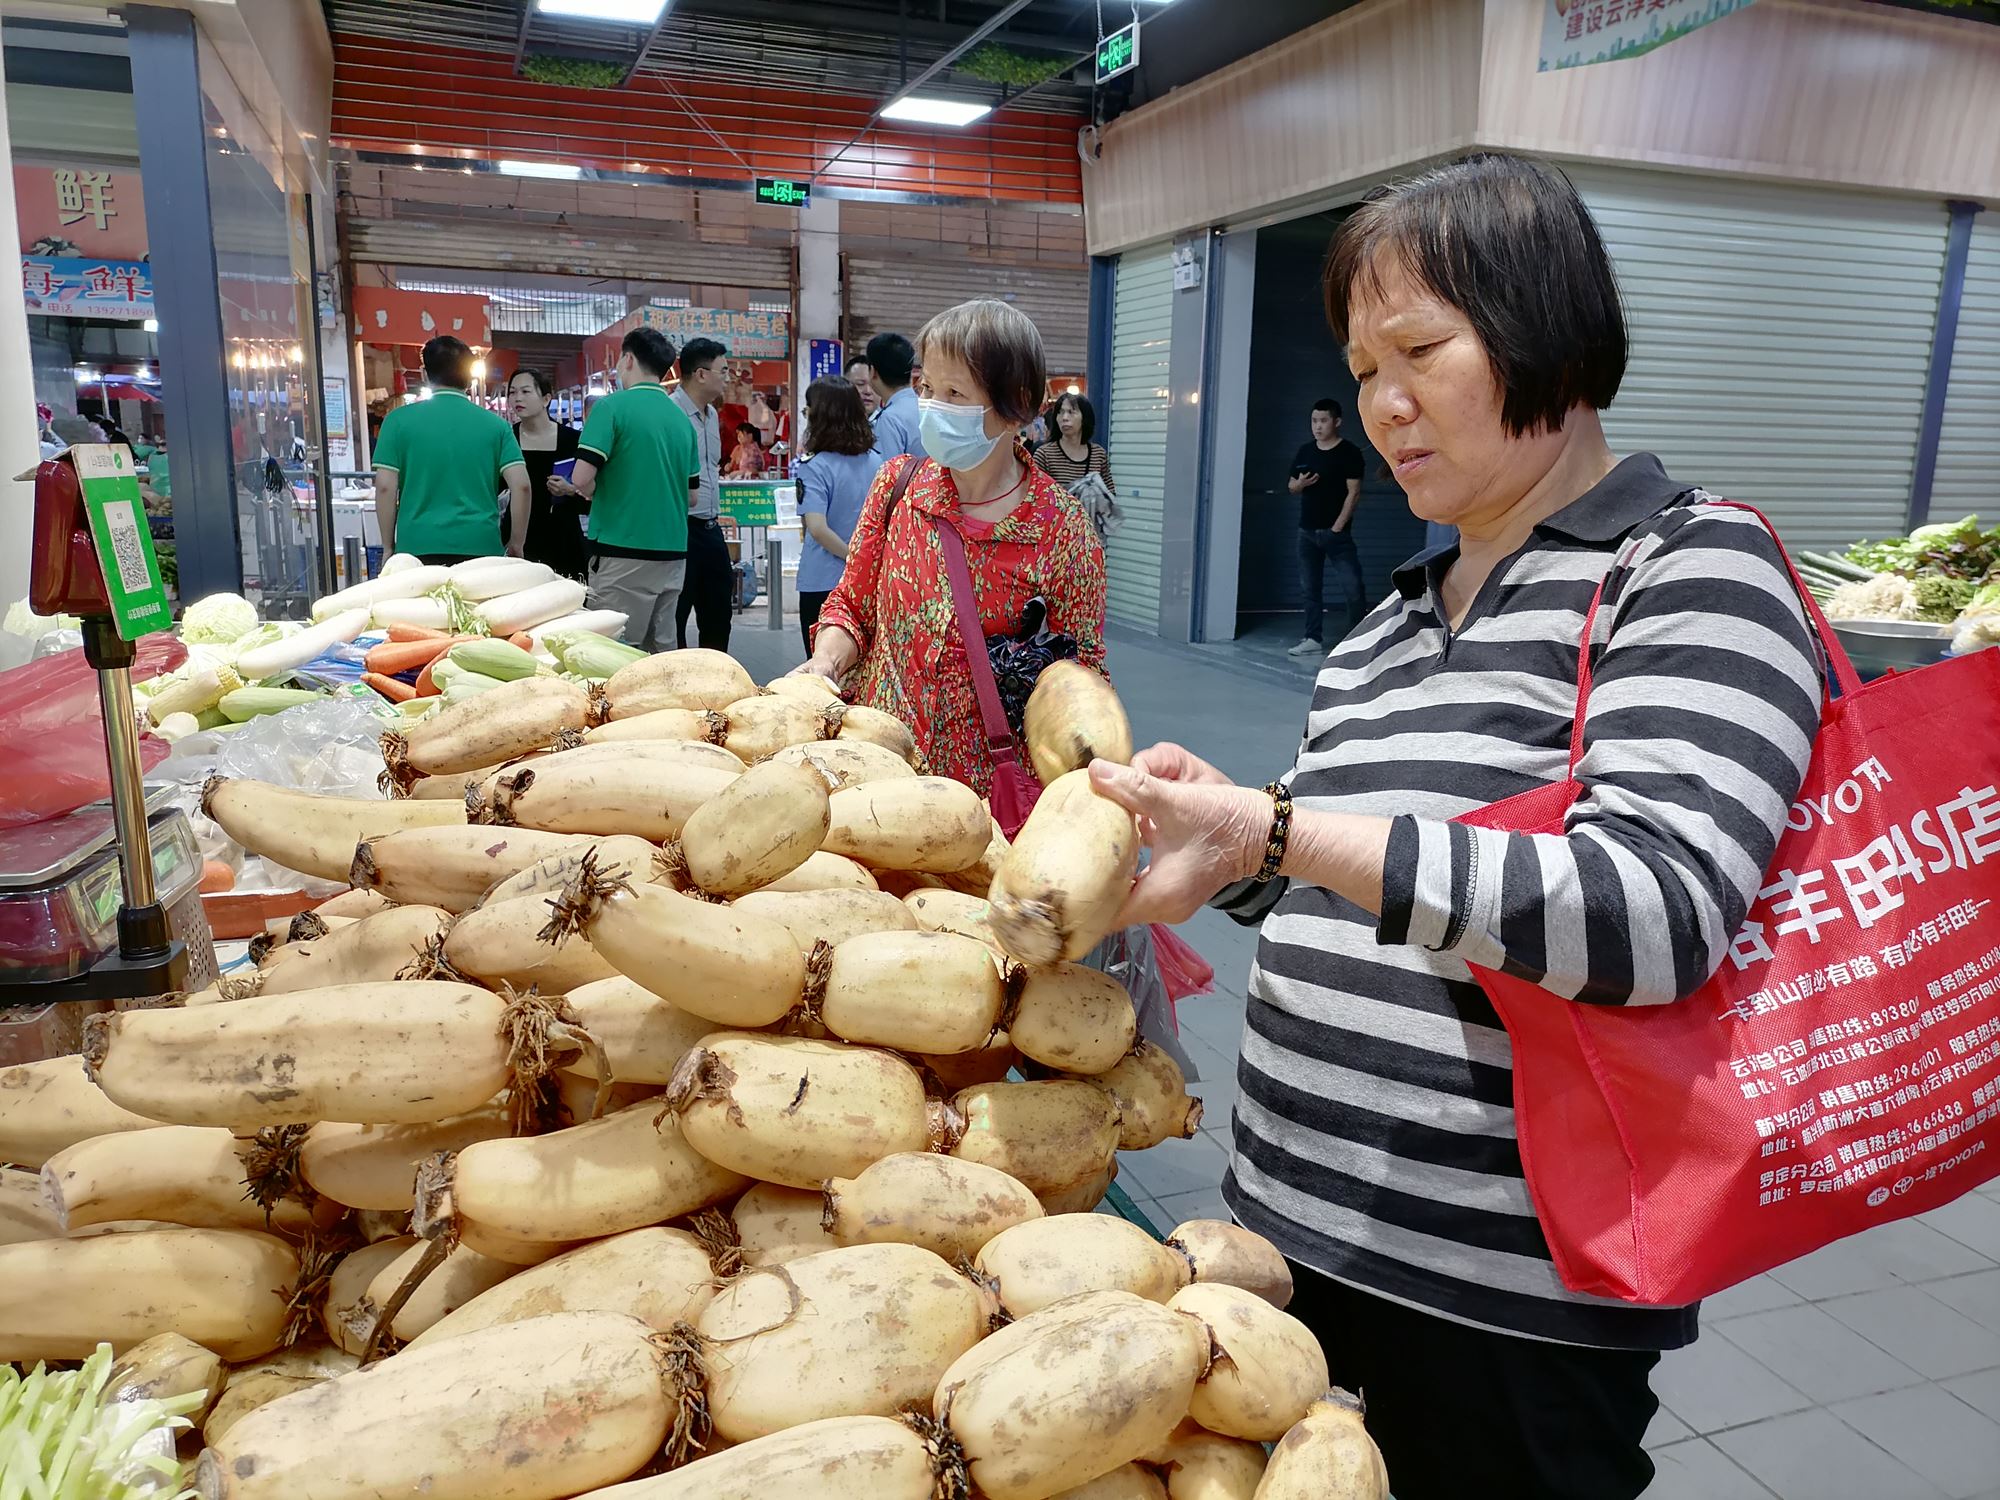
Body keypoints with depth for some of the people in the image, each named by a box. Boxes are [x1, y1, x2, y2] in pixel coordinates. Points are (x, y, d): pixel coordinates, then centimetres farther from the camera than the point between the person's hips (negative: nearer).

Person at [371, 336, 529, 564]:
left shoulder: (399, 420, 5)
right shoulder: (495, 424, 7)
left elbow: (385, 487, 0)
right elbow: (521, 486, -1)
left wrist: (388, 547, 9)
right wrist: (517, 545, 8)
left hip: (418, 547, -1)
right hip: (481, 547, 1)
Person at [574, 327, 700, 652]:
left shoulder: (612, 406, -7)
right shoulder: (682, 418, 11)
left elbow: (583, 479, -15)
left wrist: (593, 493, 6)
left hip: (624, 554, -6)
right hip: (673, 552, 6)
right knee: (659, 652, 11)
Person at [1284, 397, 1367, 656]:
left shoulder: (1349, 453, -6)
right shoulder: (1304, 451, 10)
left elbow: (1353, 492, -9)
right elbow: (1291, 486, 18)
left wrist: (1338, 526, -14)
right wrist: (1300, 483, -7)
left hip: (1336, 532, -5)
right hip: (1307, 531, 5)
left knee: (1353, 587, -9)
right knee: (1311, 588, 9)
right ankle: (1313, 640, 14)